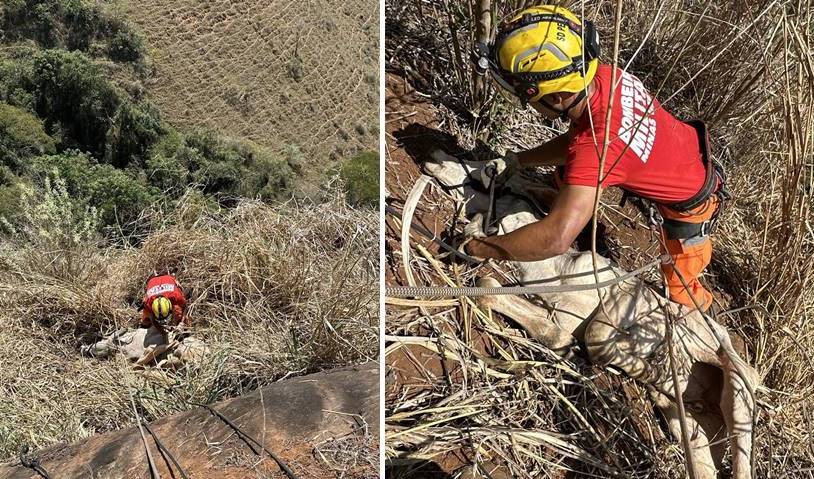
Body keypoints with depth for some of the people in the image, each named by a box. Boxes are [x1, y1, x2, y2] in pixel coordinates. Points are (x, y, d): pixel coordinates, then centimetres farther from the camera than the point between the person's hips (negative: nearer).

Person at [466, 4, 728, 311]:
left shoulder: (599, 145, -46)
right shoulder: (604, 75, -23)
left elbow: (556, 239, -53)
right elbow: (575, 140, -3)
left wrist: (474, 248, -41)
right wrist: (515, 161, -12)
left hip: (690, 201, -7)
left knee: (680, 293, 9)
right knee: (567, 173, 12)